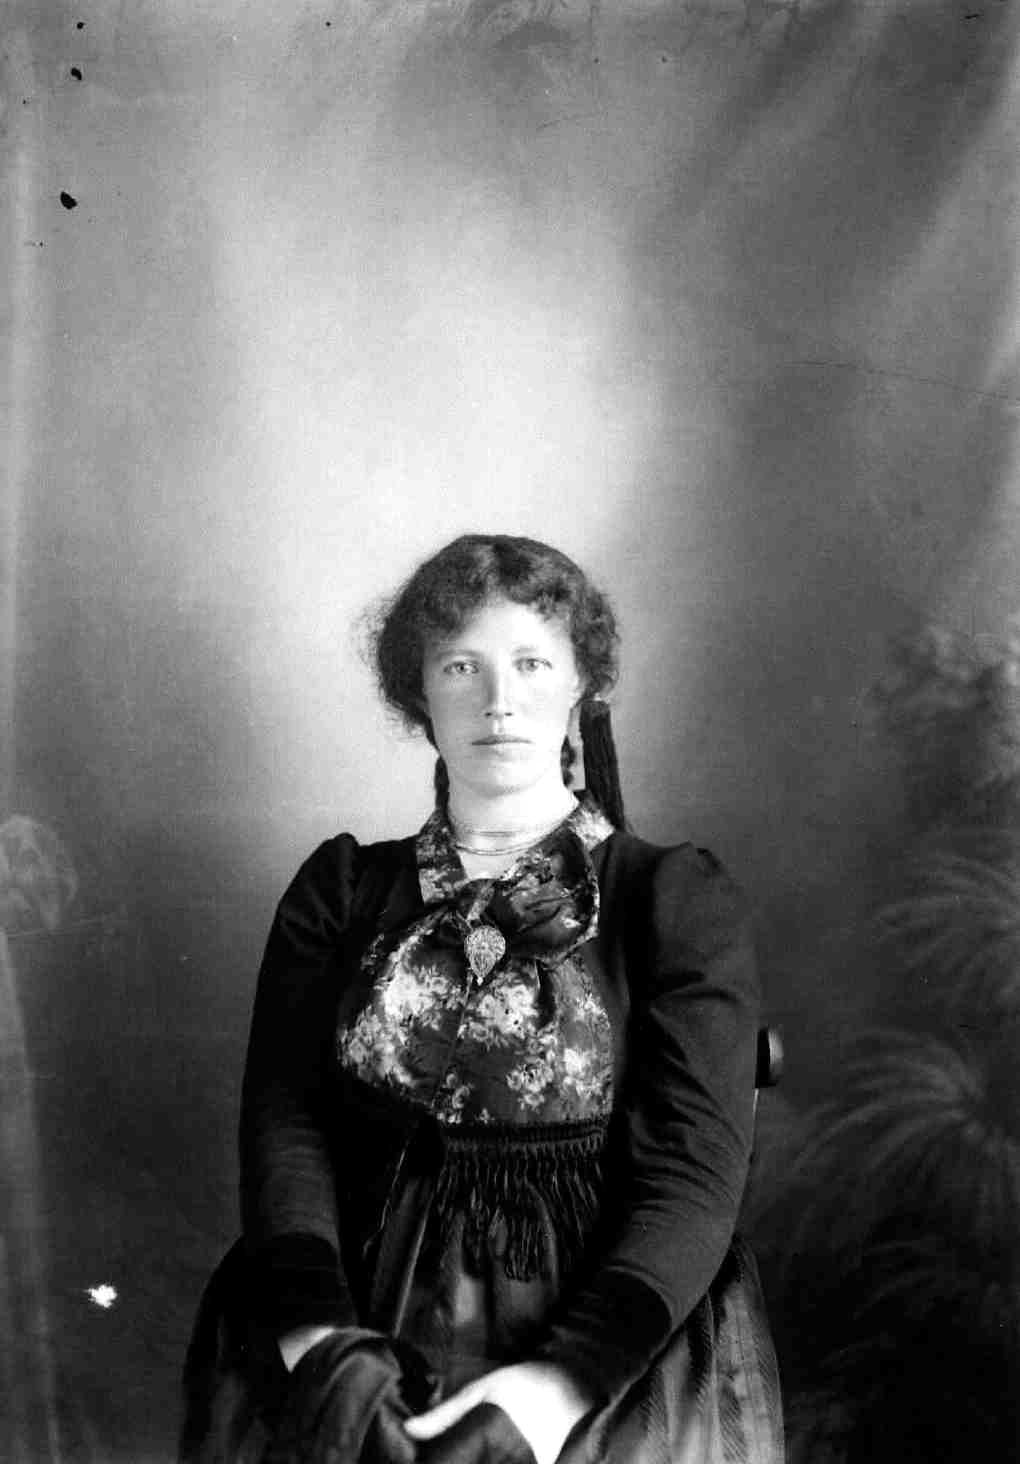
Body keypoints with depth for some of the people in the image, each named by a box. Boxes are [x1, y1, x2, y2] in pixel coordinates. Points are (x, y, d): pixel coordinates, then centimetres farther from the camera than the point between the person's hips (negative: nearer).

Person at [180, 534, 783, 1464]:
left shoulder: (678, 900, 4)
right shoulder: (341, 891, 12)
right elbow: (285, 1119, 2)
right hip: (370, 1306, 2)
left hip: (604, 1319, -1)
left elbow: (692, 1175, -5)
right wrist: (320, 1341, -15)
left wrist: (552, 1387, -19)